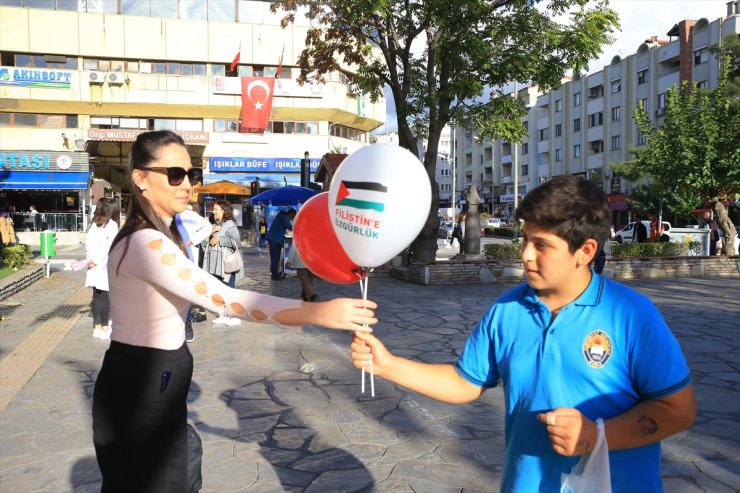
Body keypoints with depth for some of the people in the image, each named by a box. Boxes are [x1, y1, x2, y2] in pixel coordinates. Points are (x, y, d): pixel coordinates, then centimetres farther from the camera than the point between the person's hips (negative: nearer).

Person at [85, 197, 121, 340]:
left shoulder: (94, 224, 9)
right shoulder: (112, 224, -9)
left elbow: (87, 243, 4)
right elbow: (108, 247, -16)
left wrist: (90, 259, 1)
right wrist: (95, 261, -10)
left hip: (95, 267, 6)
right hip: (106, 268, -6)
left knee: (97, 297, 11)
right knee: (105, 298, -1)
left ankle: (97, 327, 17)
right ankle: (105, 329, 4)